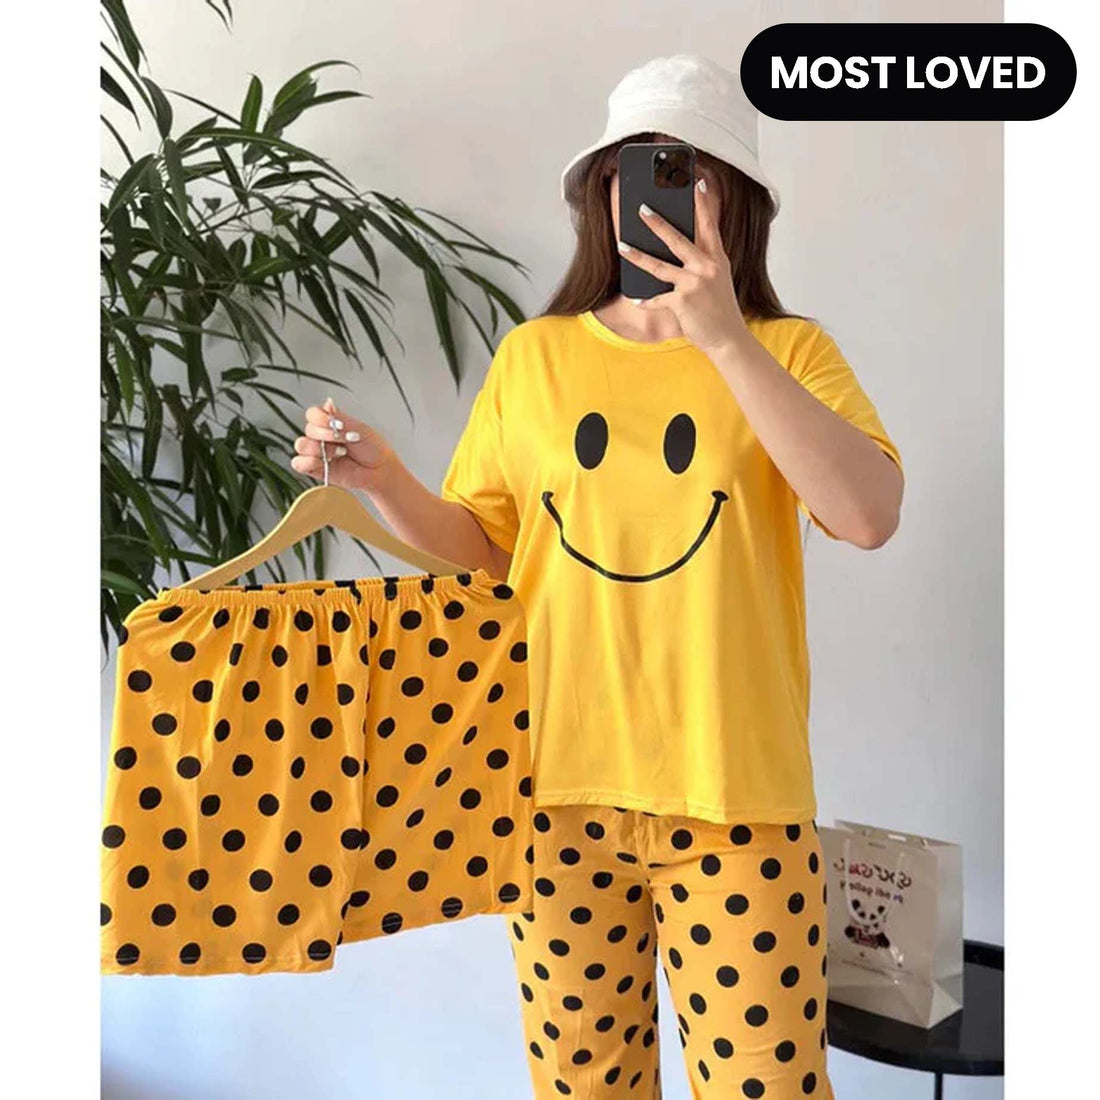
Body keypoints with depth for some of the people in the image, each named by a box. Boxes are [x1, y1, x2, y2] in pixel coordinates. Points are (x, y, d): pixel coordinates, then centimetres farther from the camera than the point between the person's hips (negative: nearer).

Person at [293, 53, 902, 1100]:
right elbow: (480, 546, 13)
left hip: (734, 785, -2)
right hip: (559, 777, 2)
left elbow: (869, 515, -14)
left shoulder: (790, 350, 2)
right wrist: (385, 480, -6)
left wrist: (726, 340, -16)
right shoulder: (532, 356, 8)